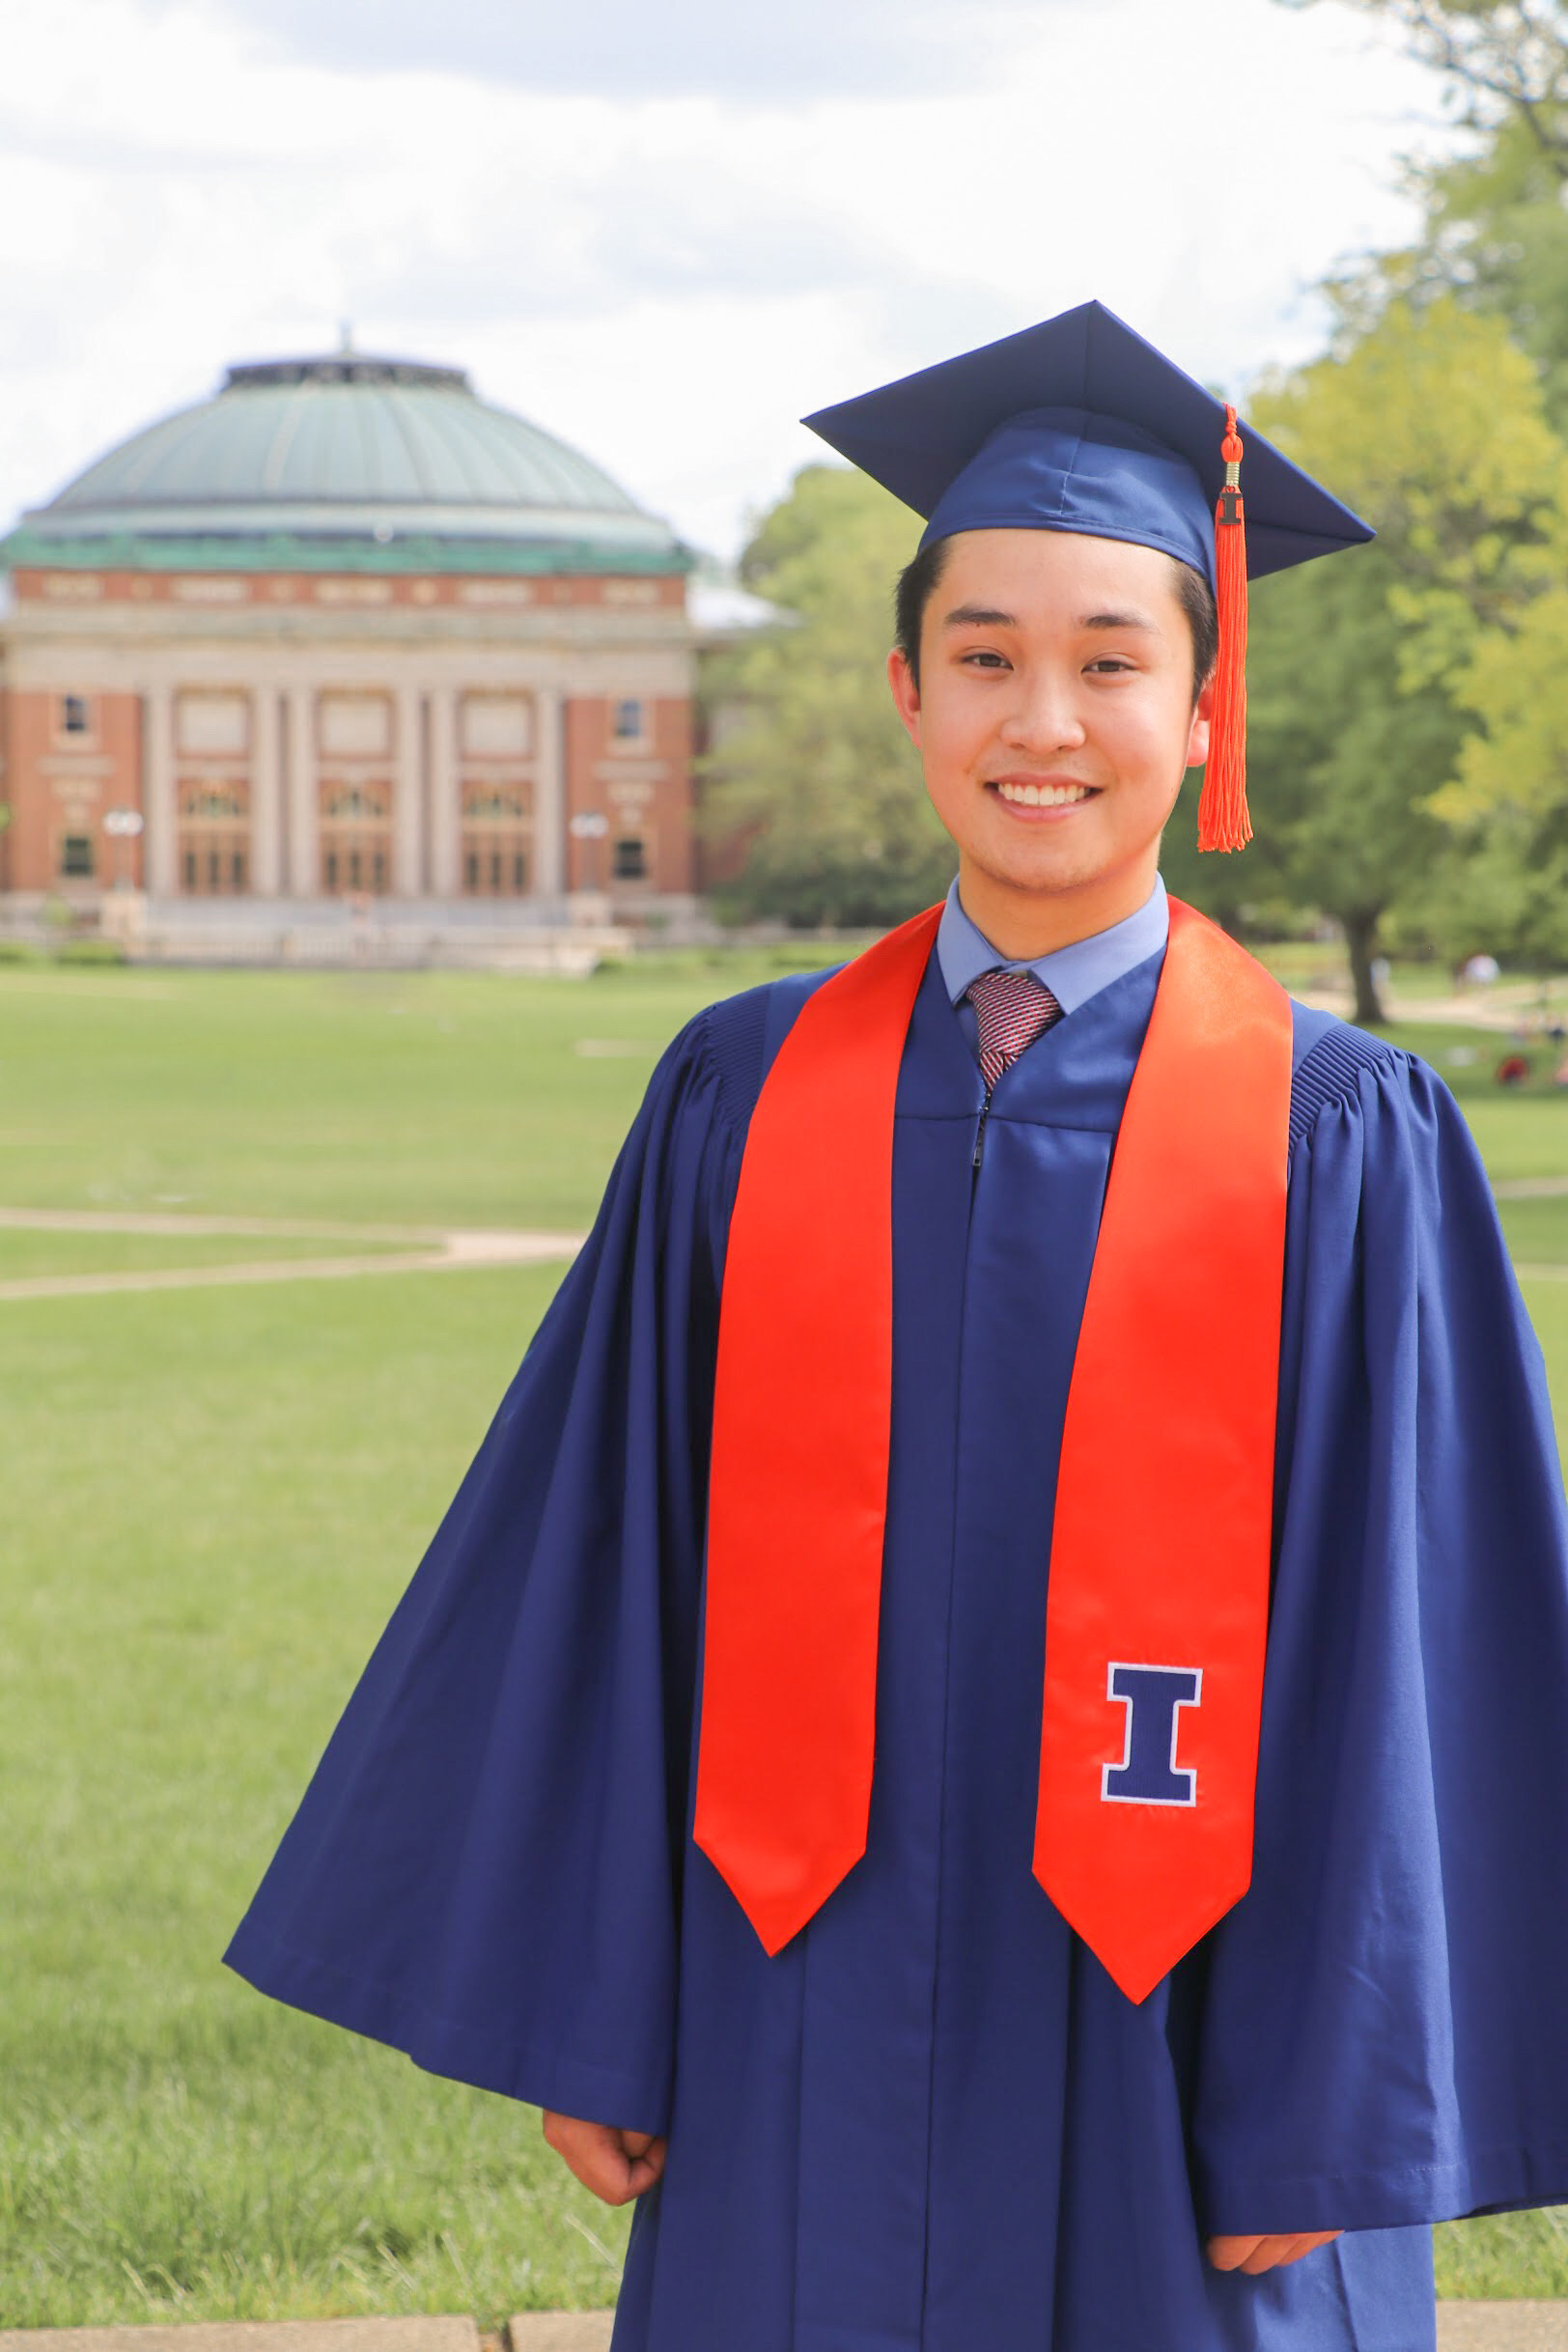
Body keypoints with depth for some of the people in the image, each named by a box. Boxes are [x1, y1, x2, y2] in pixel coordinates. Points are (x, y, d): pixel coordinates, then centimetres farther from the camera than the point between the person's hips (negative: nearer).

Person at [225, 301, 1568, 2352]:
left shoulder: (1342, 1141, -4)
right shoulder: (748, 1099, 3)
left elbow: (1393, 1642, -6)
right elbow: (611, 1570, 5)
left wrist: (1326, 2115, -8)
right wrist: (588, 2019, 4)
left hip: (1172, 2042, -2)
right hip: (812, 2046, 2)